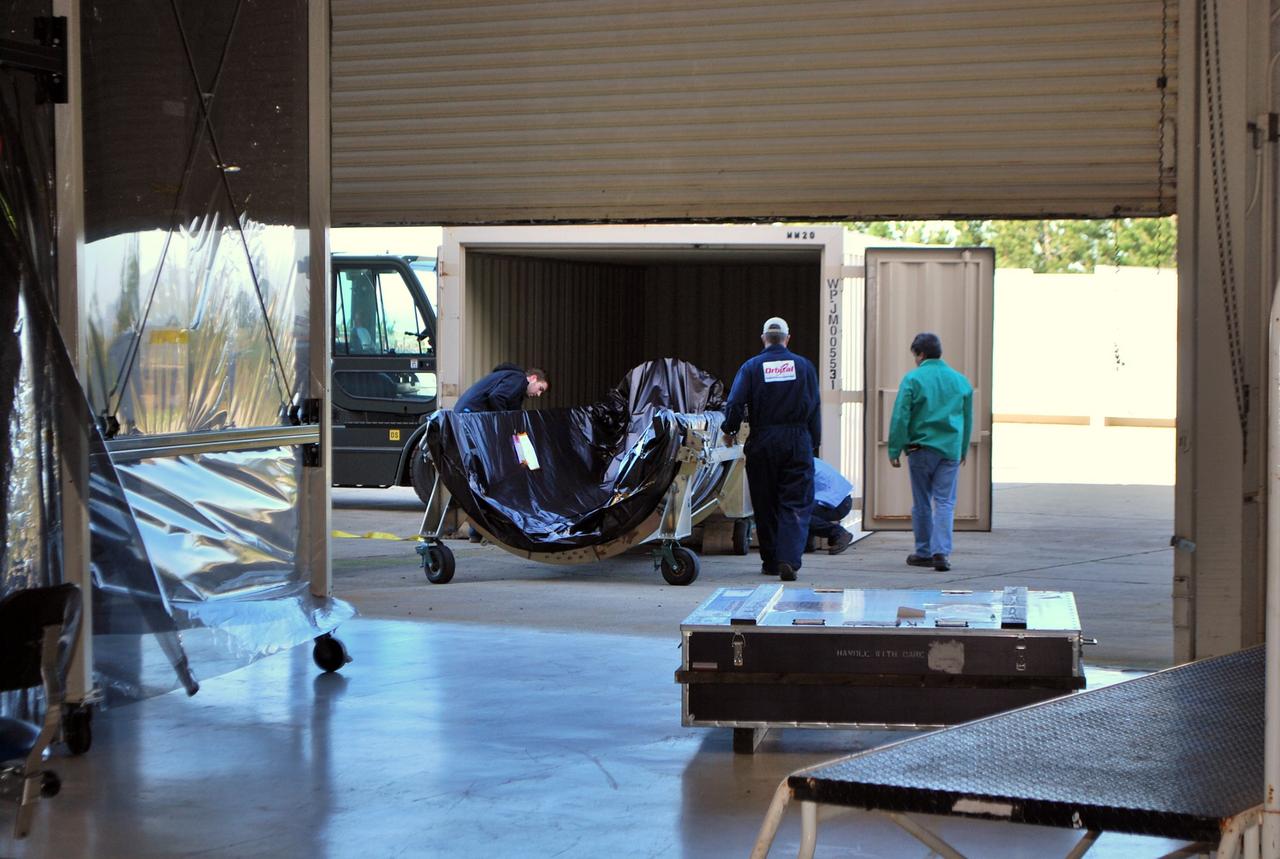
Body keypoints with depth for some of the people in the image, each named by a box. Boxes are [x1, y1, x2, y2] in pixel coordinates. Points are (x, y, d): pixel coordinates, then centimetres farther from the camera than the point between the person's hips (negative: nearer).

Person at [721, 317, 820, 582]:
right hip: (797, 441, 0)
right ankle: (789, 559, -18)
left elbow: (735, 403, -7)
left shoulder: (751, 367, 0)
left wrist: (729, 431, 10)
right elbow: (814, 408, 4)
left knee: (765, 505, 11)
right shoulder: (804, 366, 3)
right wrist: (814, 443, 10)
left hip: (762, 443, 0)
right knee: (796, 505, -1)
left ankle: (770, 562, 17)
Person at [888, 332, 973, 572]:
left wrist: (894, 450, -2)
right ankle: (941, 551, -12)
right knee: (945, 502, 1)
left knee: (922, 503, 9)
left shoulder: (913, 379, -5)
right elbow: (968, 419, 16)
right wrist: (963, 451, 25)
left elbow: (900, 418, -8)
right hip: (951, 450, 3)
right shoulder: (961, 380, 8)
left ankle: (924, 552, 16)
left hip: (921, 448, -2)